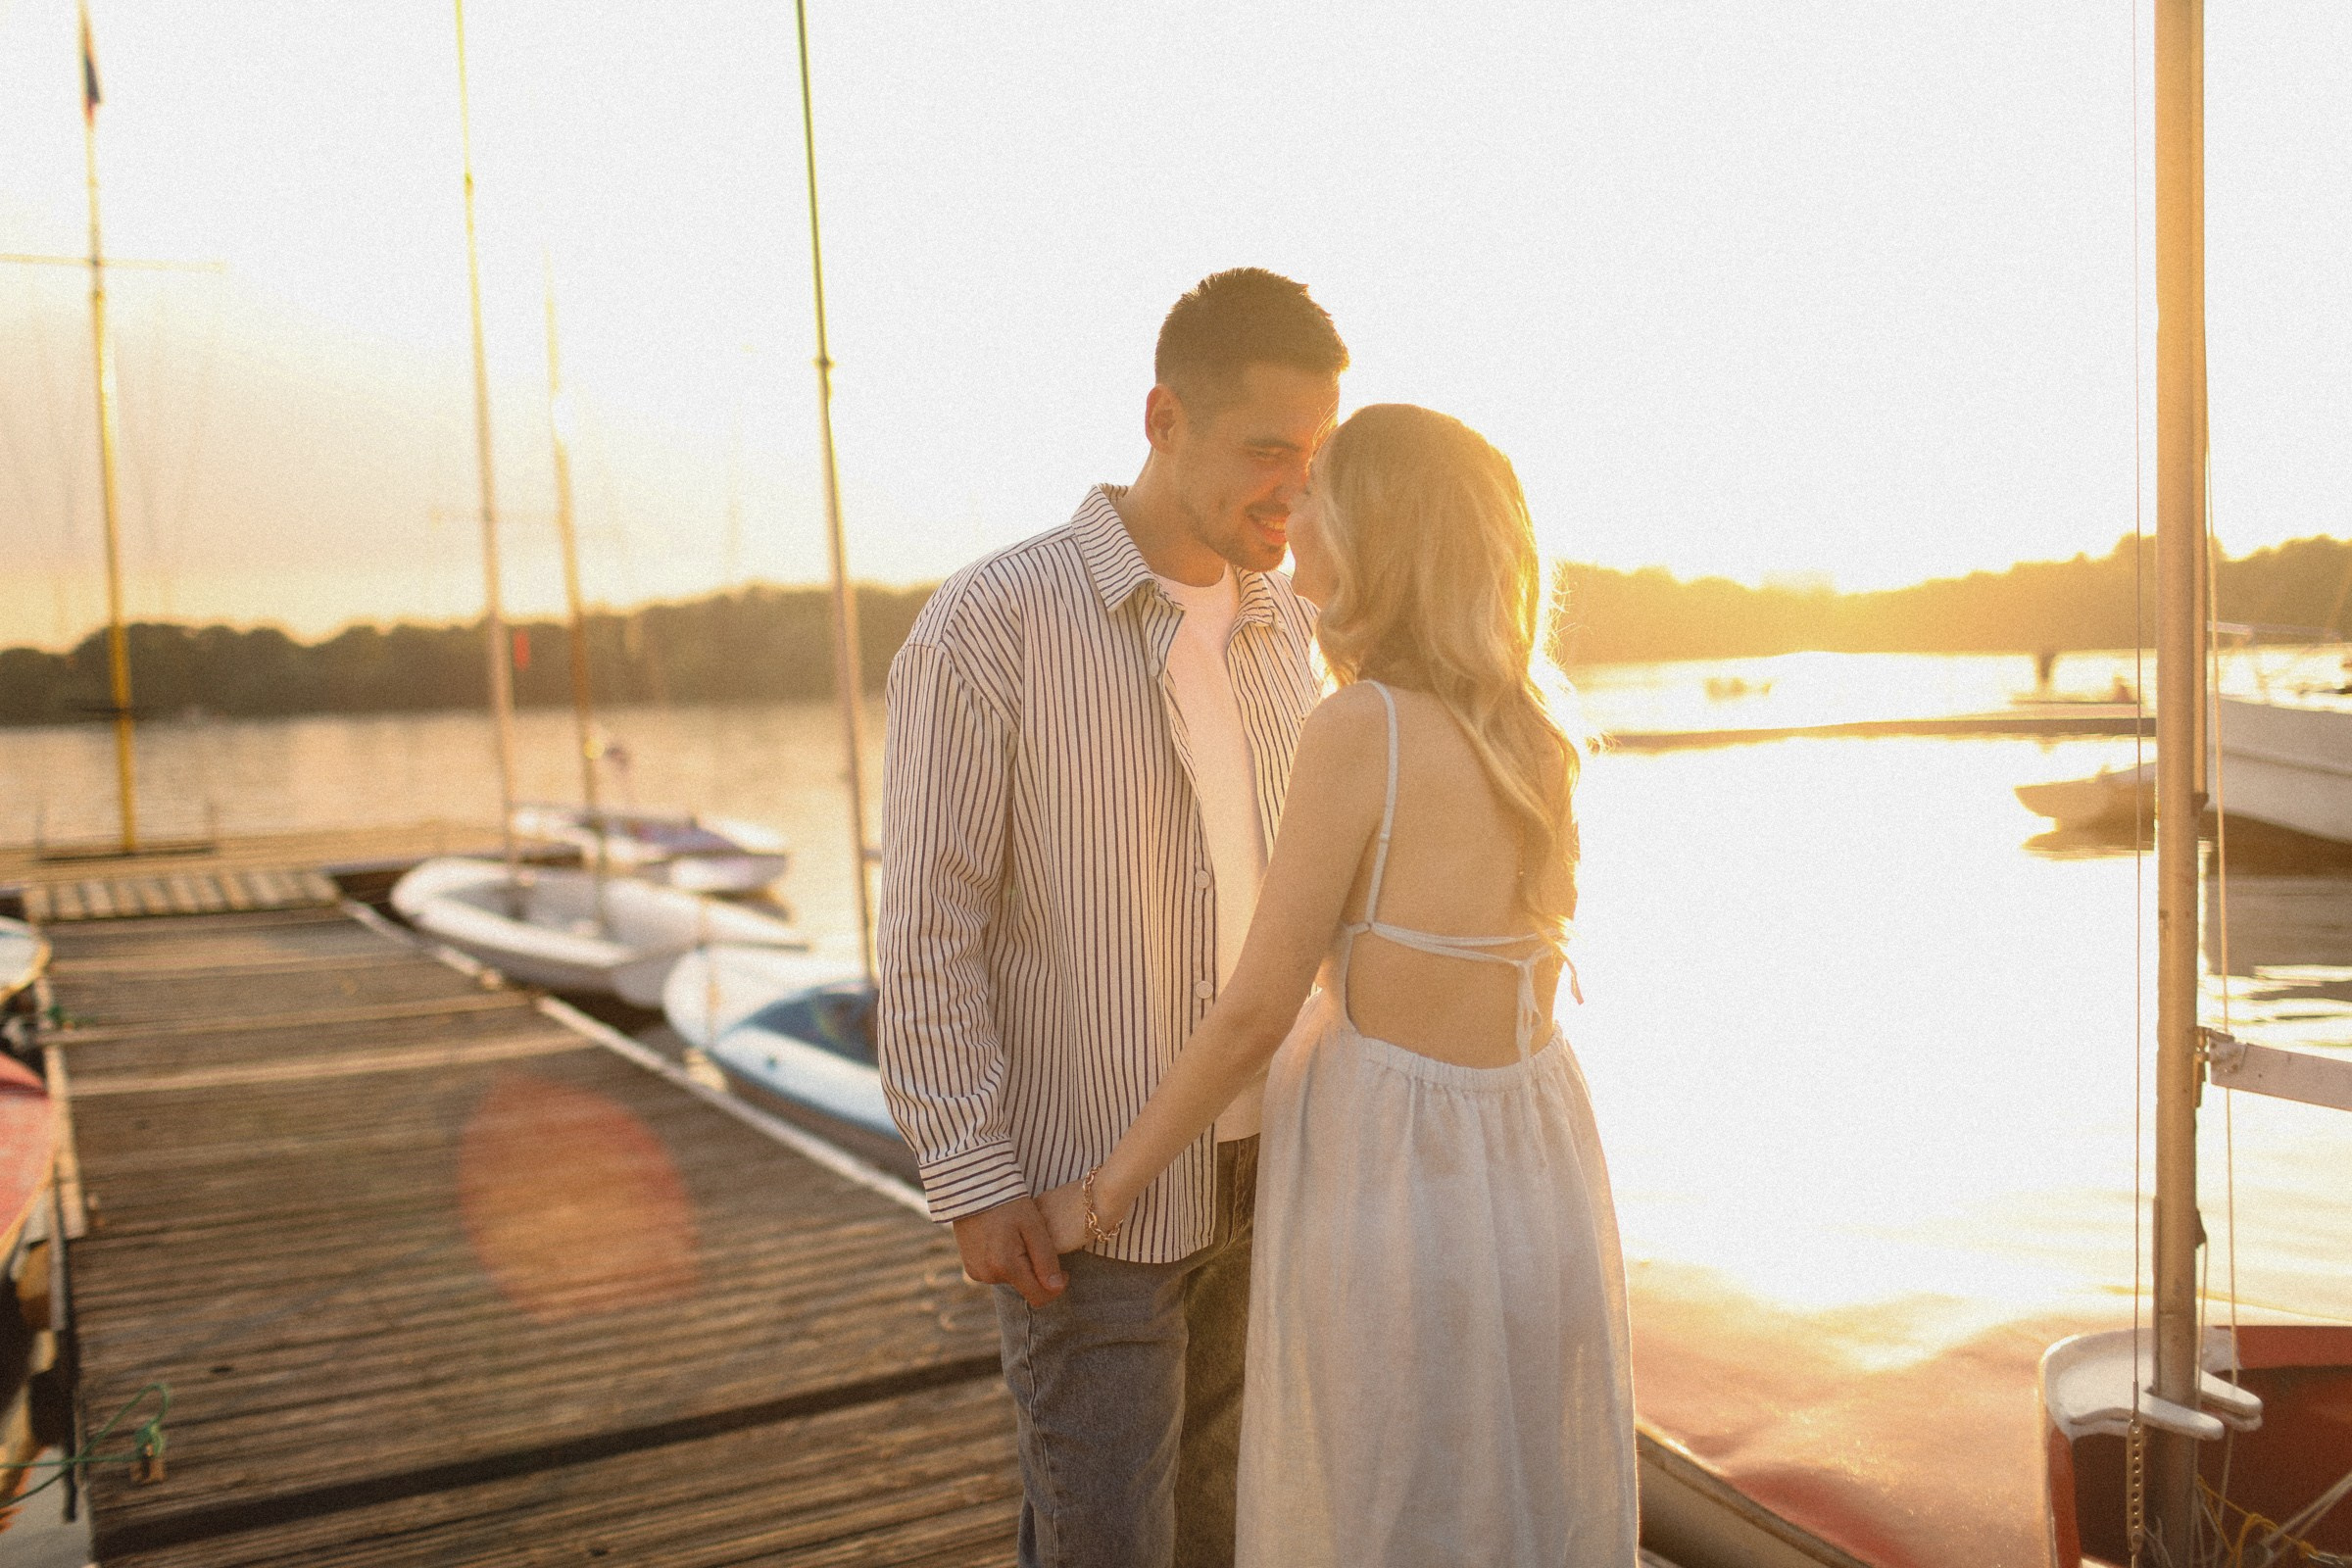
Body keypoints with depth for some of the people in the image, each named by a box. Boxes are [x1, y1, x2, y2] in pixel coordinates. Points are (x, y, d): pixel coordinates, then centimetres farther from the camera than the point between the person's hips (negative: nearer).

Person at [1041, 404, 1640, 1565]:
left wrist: (1105, 1191, -2)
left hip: (1390, 1204, -7)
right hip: (1540, 1177, 7)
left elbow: (1255, 1012, -16)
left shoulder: (1357, 730, -19)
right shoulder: (1527, 730, 4)